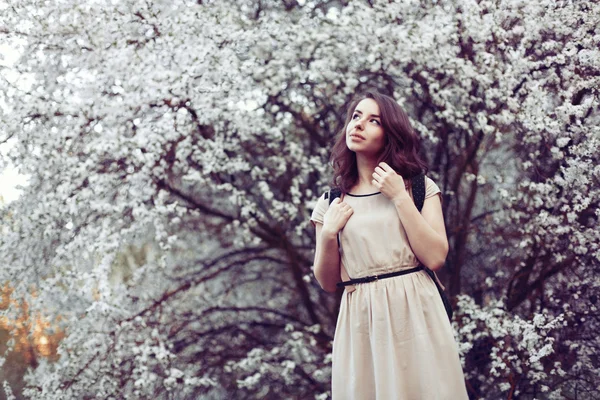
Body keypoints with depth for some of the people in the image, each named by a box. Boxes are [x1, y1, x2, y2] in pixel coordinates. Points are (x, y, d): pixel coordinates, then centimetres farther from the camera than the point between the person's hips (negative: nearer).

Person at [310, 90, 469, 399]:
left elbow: (435, 258, -9)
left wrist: (400, 197, -11)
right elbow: (328, 283, 8)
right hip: (360, 323, 1)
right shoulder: (330, 202, 7)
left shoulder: (419, 187, 3)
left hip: (414, 314, -1)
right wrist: (328, 234, -8)